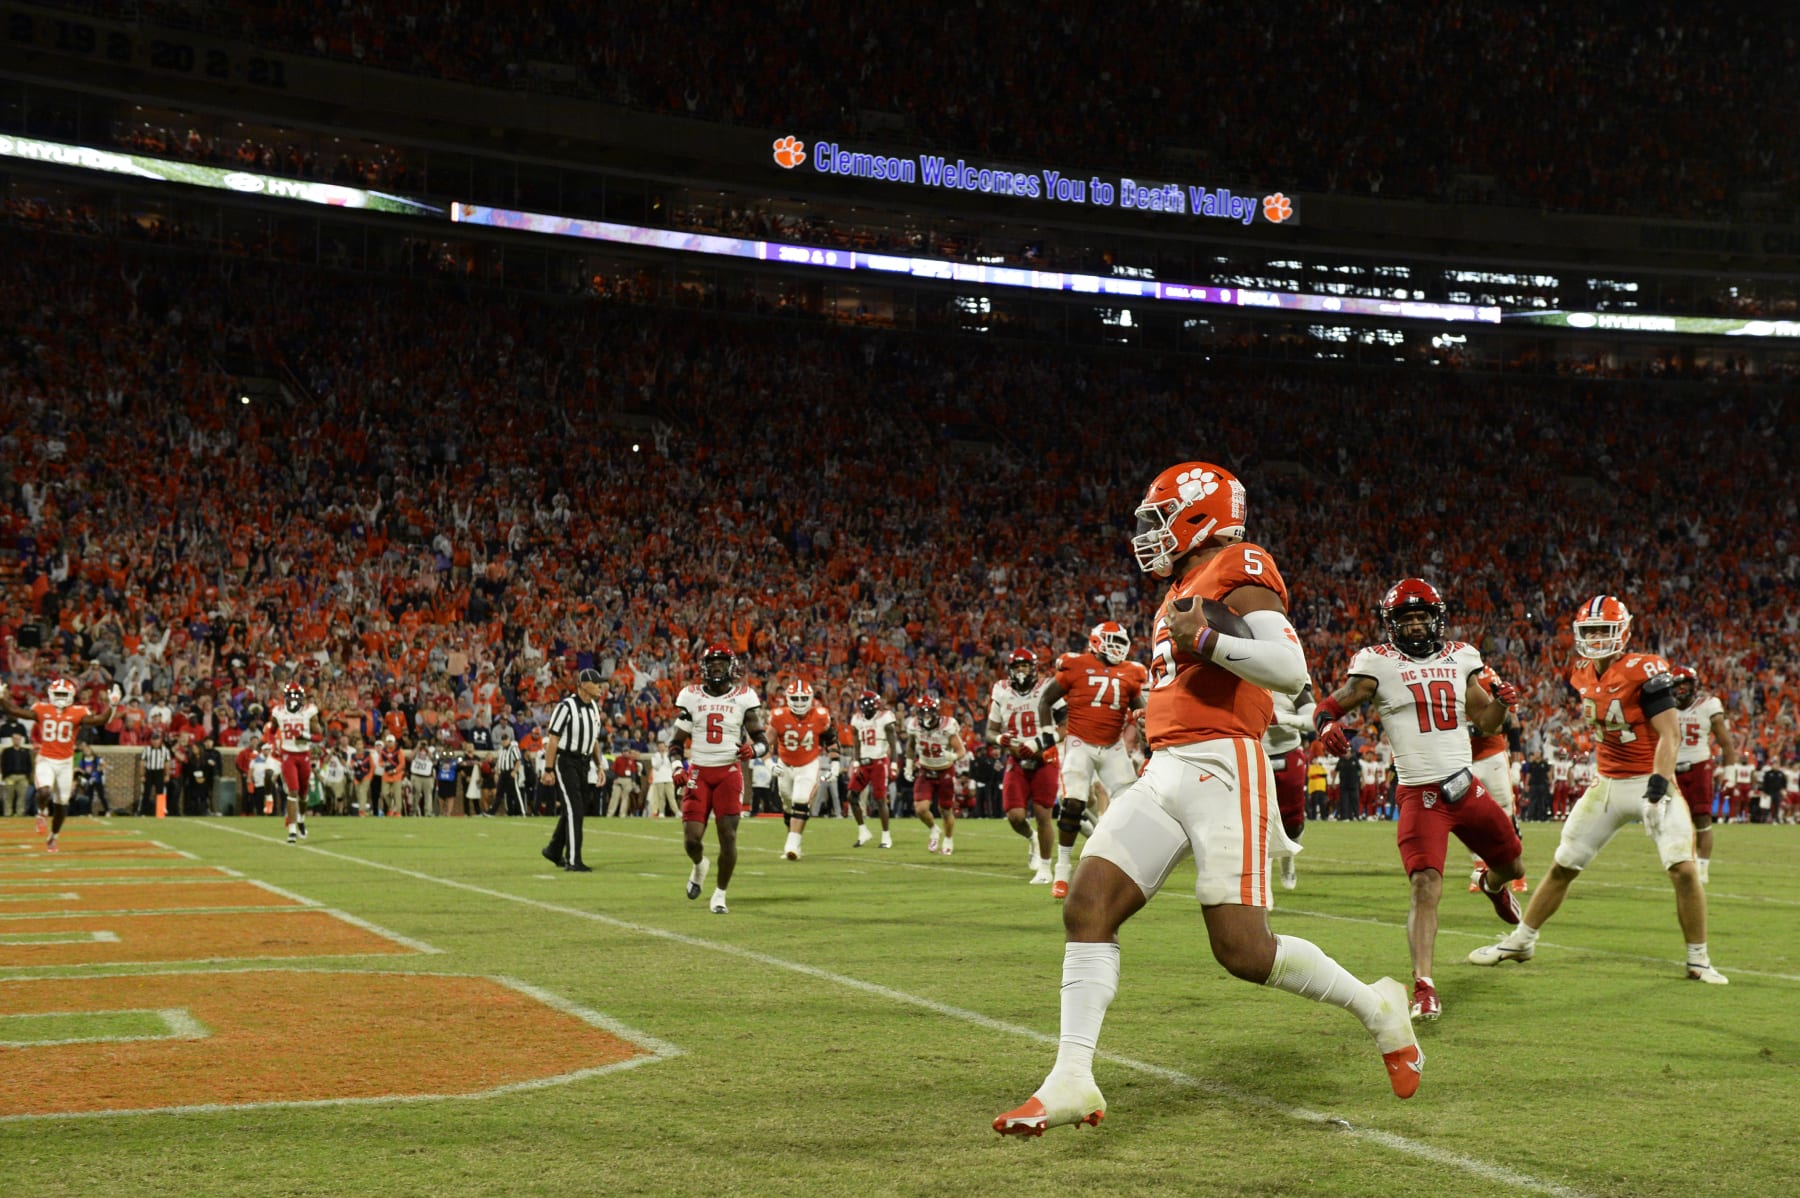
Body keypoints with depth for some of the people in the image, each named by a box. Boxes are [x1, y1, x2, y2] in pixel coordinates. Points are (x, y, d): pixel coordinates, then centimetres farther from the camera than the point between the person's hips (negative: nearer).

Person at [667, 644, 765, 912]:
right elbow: (678, 740, 10)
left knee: (728, 835, -7)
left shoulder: (744, 697, 1)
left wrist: (753, 750, -20)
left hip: (729, 772, -1)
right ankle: (699, 865, 31)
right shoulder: (691, 696, 5)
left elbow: (762, 740, 2)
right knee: (691, 838, -6)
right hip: (698, 772, 1)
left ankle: (720, 895, 9)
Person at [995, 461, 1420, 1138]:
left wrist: (1203, 639, -19)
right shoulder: (1181, 592, 24)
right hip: (1164, 772, 9)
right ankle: (1072, 1079, -8)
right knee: (1087, 906, -7)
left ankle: (1374, 1006, 13)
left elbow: (1291, 669, -15)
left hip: (1220, 769, -9)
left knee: (1243, 950, -10)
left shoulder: (1238, 570, -3)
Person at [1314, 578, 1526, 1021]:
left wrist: (1501, 702, -7)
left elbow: (1484, 722, 15)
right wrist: (1328, 724, -28)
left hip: (1467, 787, 5)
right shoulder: (1379, 664, -4)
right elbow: (1331, 704, -5)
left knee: (1513, 865, 20)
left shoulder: (1459, 658, 9)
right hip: (1420, 795, -5)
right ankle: (1423, 988, -19)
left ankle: (1491, 883, 59)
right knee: (1426, 887, -20)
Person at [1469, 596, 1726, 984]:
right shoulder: (1584, 675, 4)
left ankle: (1699, 961, -2)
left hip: (1650, 783, -6)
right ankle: (1520, 942, 24)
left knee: (1683, 869, -17)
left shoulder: (1643, 671, -17)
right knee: (1563, 867, 11)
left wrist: (1659, 783, -31)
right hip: (1607, 785, 6)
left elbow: (1669, 733, -20)